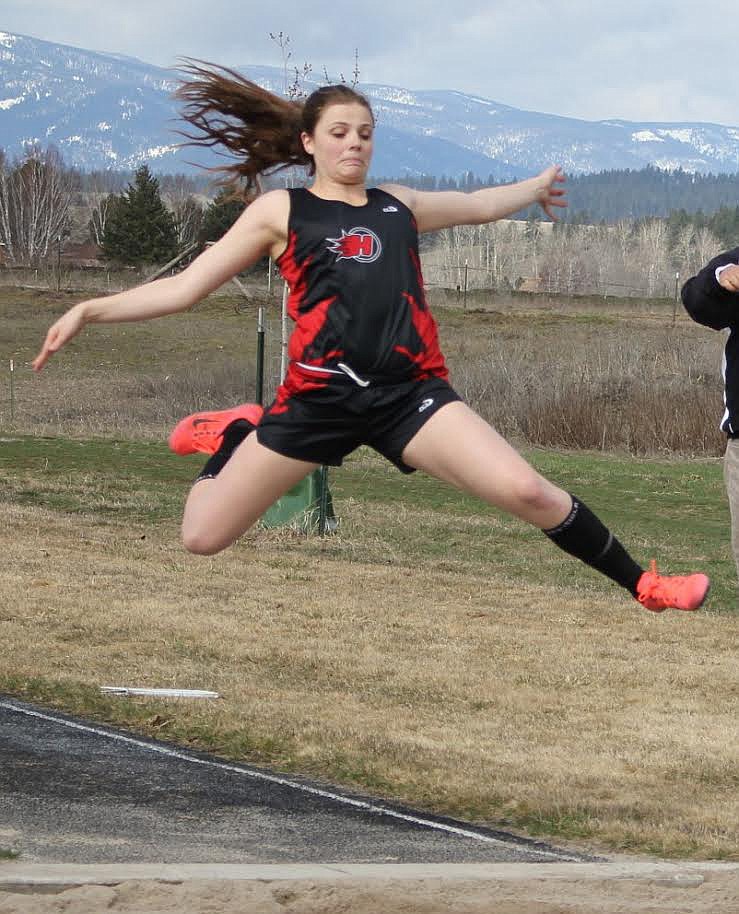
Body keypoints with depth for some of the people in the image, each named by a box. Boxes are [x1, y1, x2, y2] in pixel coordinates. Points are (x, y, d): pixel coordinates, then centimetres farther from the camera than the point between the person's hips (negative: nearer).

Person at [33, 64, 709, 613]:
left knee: (527, 492, -20)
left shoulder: (399, 206, 17)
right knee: (203, 537, 1)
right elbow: (185, 288, 6)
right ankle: (234, 436, 33)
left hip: (410, 392, 1)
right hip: (321, 397, -1)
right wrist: (91, 310, -5)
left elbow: (481, 206, 37)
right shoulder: (280, 210, 8)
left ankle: (642, 586, -5)